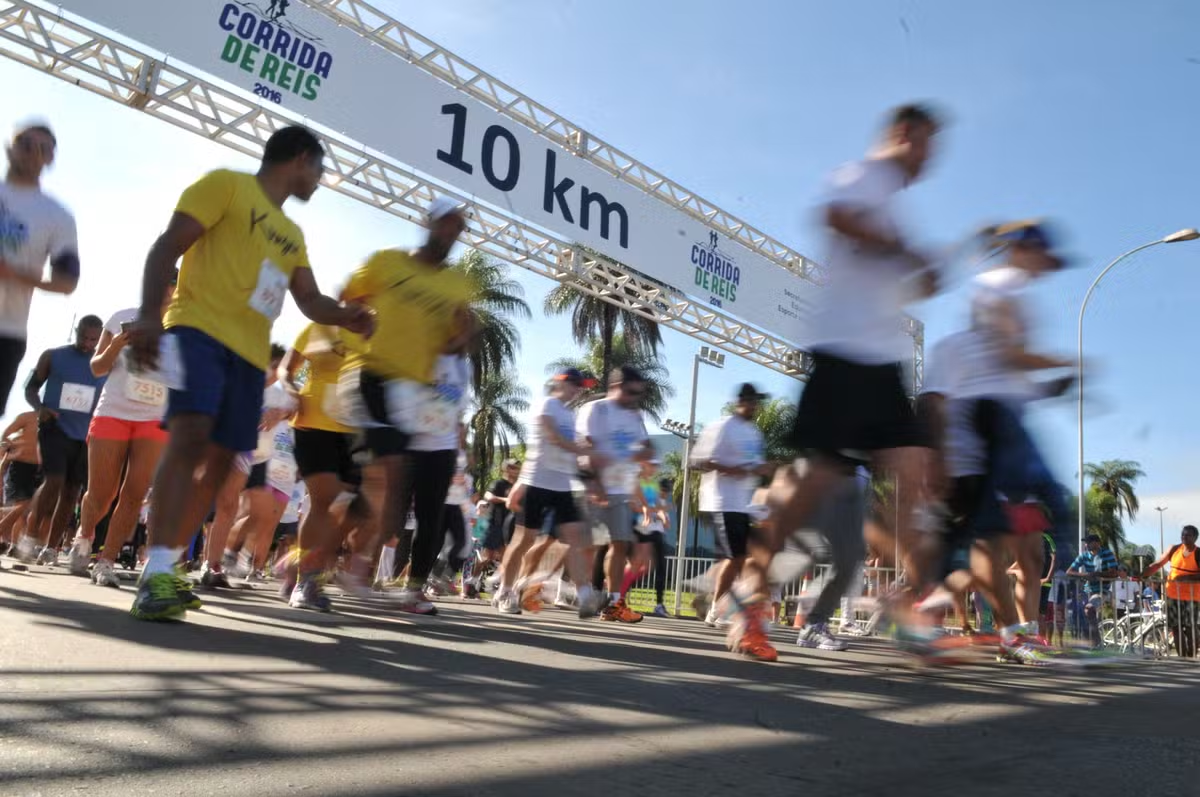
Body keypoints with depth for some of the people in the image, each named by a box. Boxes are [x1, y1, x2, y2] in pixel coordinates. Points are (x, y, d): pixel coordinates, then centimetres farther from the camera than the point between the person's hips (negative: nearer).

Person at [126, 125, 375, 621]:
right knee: (190, 436, -23)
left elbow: (310, 301, 21)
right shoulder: (226, 185, 3)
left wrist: (345, 316, -2)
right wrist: (148, 315, -19)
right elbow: (167, 247, -5)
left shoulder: (292, 235, 25)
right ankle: (156, 572, -25)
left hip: (250, 352, 8)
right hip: (199, 329, -8)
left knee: (220, 458, 4)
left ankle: (165, 568, 12)